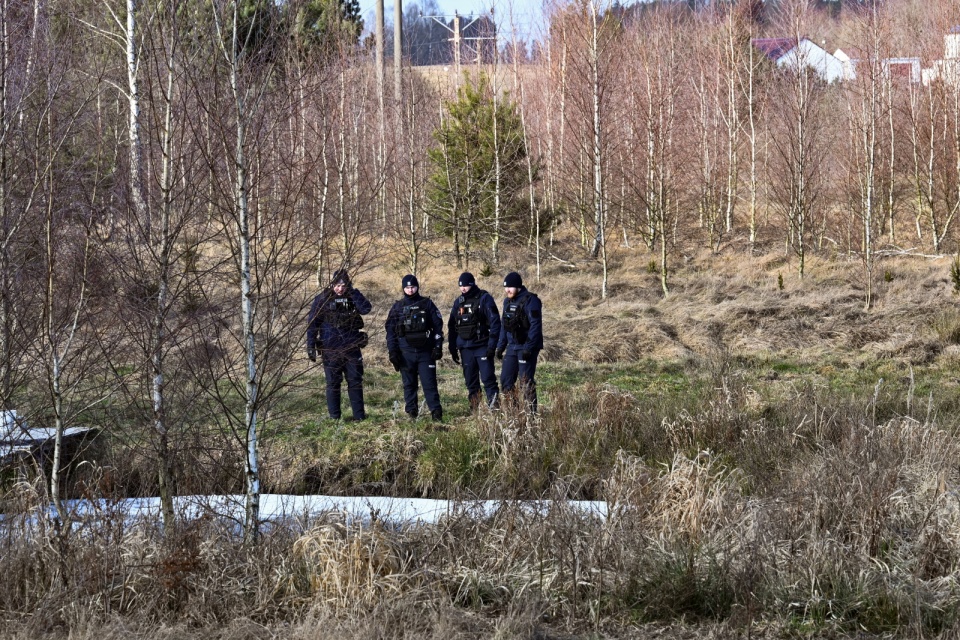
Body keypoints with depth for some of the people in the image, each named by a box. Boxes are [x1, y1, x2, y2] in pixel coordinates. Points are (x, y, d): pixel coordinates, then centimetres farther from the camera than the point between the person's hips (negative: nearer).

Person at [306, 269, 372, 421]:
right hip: (330, 349, -2)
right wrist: (310, 346, -7)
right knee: (333, 383, 3)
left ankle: (359, 415, 11)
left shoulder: (353, 297, 5)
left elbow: (366, 309, -14)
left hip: (351, 347, 2)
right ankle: (334, 417, 8)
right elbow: (312, 324, -2)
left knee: (355, 381, 5)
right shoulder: (322, 299, -2)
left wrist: (352, 292, -17)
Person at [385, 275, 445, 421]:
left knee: (430, 383, -5)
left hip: (425, 351, -1)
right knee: (409, 384, 5)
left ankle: (436, 413, -5)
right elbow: (390, 331, 7)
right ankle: (412, 413, 9)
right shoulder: (398, 307, 8)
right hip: (406, 353, 1)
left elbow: (438, 326, 5)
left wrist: (438, 347, -3)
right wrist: (393, 352, -1)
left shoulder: (427, 304, 6)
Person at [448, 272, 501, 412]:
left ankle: (493, 406, -10)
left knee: (488, 379, -11)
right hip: (465, 347, 6)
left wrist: (492, 345, -16)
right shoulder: (459, 302, 11)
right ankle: (474, 410, 12)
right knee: (470, 382, 7)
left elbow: (495, 322, -10)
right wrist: (453, 348, 14)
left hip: (482, 346, -6)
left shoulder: (484, 299, -6)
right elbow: (452, 326, 18)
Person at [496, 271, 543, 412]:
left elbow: (535, 325, -19)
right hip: (512, 347, 8)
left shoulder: (530, 300, -14)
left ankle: (531, 411, -1)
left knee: (526, 381, -7)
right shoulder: (507, 301, 12)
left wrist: (528, 348, -23)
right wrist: (500, 346, 15)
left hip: (526, 347, -8)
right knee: (505, 379, 8)